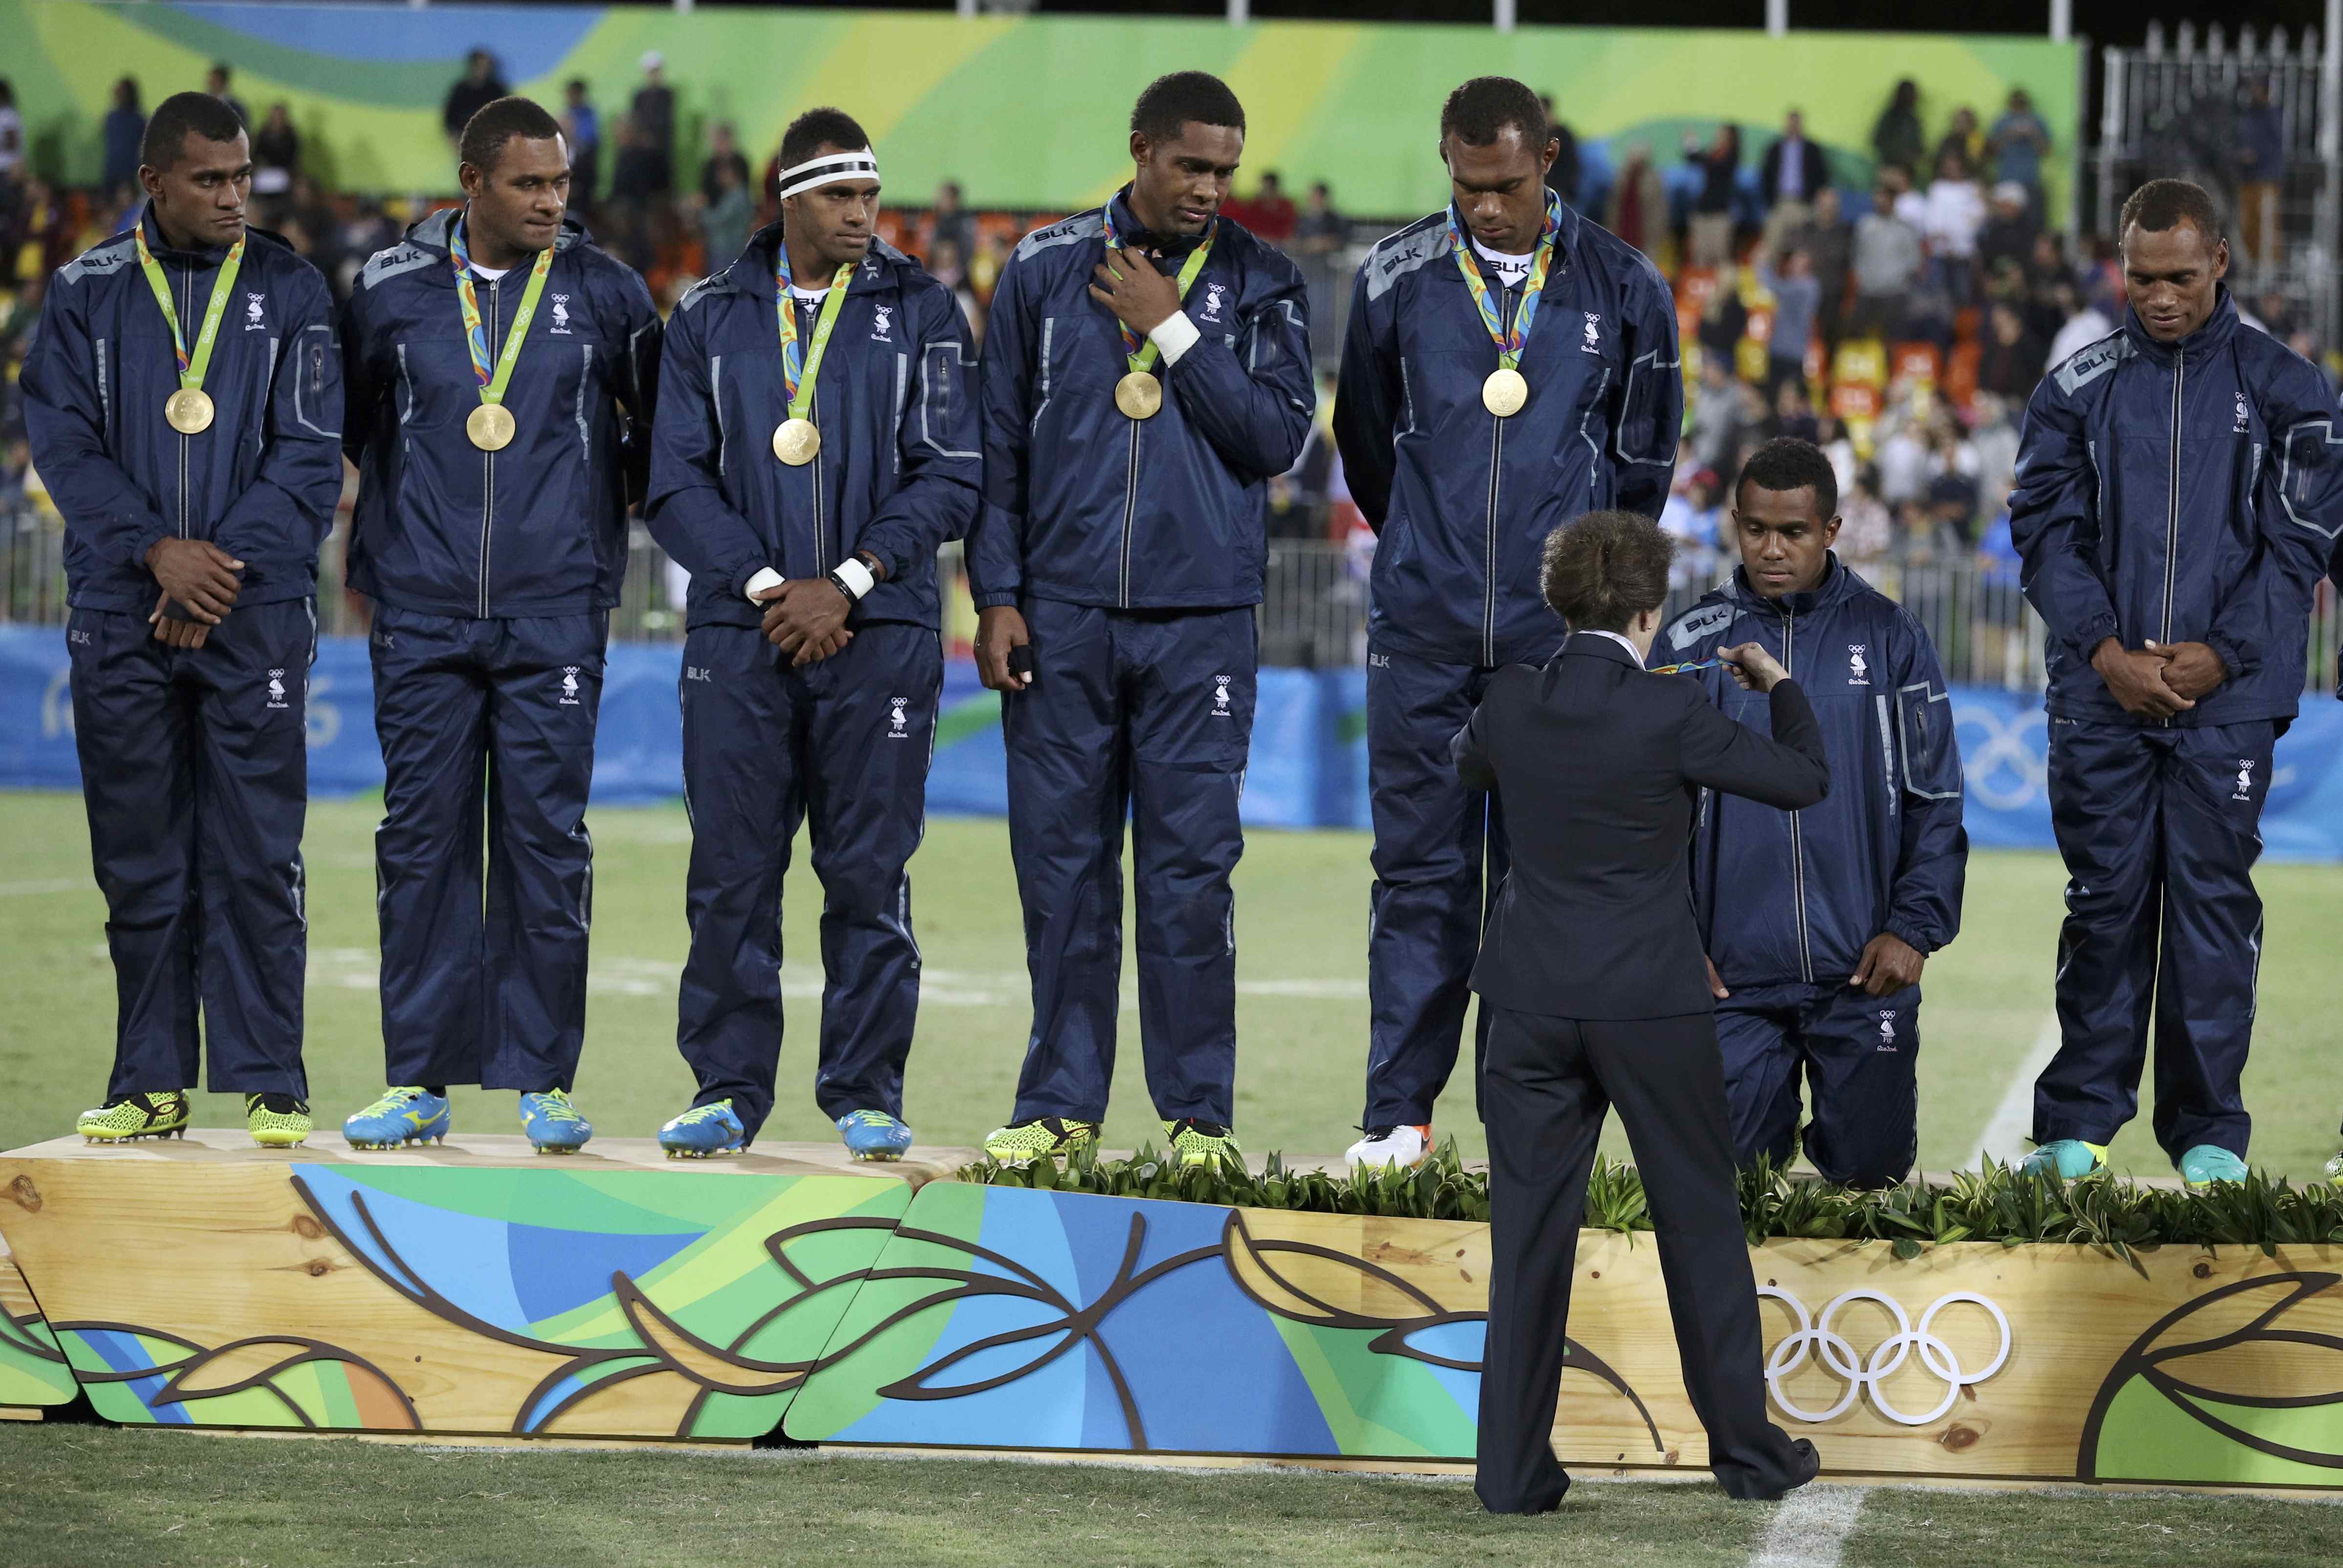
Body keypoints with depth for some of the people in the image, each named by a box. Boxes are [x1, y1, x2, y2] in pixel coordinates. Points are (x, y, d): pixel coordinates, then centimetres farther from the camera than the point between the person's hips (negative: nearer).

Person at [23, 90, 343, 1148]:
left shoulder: (288, 290, 5)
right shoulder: (88, 295, 7)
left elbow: (310, 455, 0)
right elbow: (62, 439, 0)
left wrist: (221, 570, -10)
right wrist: (158, 551, -13)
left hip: (255, 614, -1)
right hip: (120, 615, 1)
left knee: (255, 855, -4)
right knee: (138, 858, 4)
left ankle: (266, 1081, 1)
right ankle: (150, 1086, 10)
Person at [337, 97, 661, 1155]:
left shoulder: (603, 293, 2)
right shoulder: (391, 292, 3)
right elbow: (341, 425, 18)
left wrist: (617, 502, 13)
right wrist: (367, 550, 19)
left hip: (554, 618, -1)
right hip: (422, 618, 1)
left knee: (547, 838, -2)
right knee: (422, 838, 1)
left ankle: (542, 1080, 5)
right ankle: (417, 1082, 7)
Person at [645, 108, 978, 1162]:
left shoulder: (921, 314, 5)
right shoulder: (710, 320, 8)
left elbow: (950, 475, 0)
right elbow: (677, 482, 4)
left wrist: (846, 583, -9)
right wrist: (766, 586, -8)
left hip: (878, 635, -1)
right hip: (740, 633, 1)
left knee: (870, 871, 0)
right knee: (731, 869, 0)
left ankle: (866, 1094, 7)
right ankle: (728, 1090, 7)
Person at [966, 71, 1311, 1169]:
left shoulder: (1259, 286, 5)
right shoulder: (1046, 271, 7)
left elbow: (1279, 437, -6)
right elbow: (999, 441, 8)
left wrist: (1174, 331, -9)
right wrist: (995, 596, 2)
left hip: (1200, 621, -1)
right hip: (1061, 615, 1)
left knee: (1191, 866, -3)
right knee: (1061, 862, 3)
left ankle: (1198, 1113, 4)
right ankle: (1060, 1105, 11)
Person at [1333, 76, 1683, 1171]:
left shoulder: (1622, 289, 3)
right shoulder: (1394, 282, 3)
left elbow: (1644, 455, 15)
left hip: (1557, 633, 0)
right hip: (1422, 629, 0)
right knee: (1419, 867, 0)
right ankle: (1398, 1113, 5)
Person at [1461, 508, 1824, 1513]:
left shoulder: (1512, 702, -2)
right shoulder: (1669, 714, -14)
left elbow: (1469, 767, 22)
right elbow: (1807, 782, -4)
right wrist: (1778, 686, 11)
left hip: (1533, 1003, 3)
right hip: (1651, 1002, -3)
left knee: (1529, 1236, 7)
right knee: (1700, 1222, 11)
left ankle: (1513, 1469, 6)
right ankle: (1747, 1451, 18)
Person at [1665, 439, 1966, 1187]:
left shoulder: (1889, 636, 2)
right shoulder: (1692, 644, 2)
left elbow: (1936, 798, 5)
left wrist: (1916, 928, -5)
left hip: (1864, 974, 0)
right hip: (1734, 975, 0)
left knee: (1870, 1170, 2)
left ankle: (1832, 1125, 35)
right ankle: (1774, 1107, 32)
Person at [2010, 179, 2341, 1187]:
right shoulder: (2078, 391, 8)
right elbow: (2046, 530, 5)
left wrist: (2221, 655, -9)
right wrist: (2107, 653, -8)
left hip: (2229, 694, -1)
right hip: (2100, 696, 1)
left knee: (2213, 902, 0)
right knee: (2105, 898, 3)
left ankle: (2209, 1134, 6)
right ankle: (2078, 1124, 9)